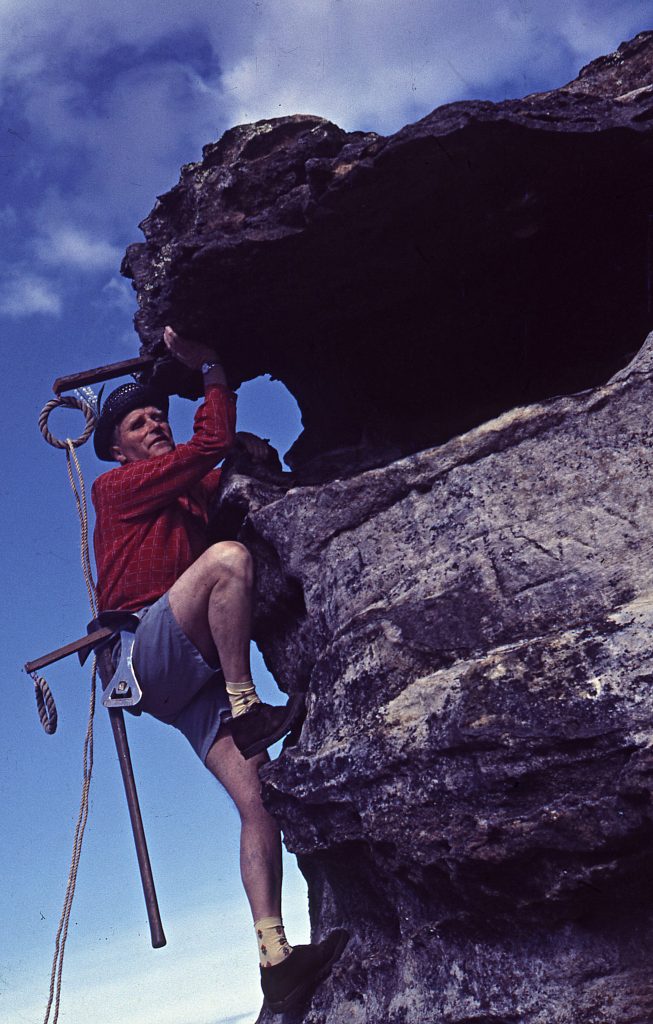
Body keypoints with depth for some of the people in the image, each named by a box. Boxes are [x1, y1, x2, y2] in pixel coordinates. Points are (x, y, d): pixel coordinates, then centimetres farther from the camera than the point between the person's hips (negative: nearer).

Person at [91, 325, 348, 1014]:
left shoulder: (194, 491, 28)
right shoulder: (114, 487, 7)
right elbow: (209, 444, -4)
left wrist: (251, 455, 10)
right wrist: (212, 369, 2)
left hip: (195, 673, 6)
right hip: (148, 654, -6)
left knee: (255, 795, -10)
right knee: (228, 558, -31)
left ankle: (276, 958, -13)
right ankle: (248, 708, -23)